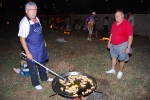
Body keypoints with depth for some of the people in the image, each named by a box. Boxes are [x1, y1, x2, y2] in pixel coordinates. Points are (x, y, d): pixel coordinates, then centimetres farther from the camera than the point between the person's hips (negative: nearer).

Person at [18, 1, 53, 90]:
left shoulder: (37, 19, 1)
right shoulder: (24, 22, -20)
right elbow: (22, 38, -20)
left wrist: (43, 41, 17)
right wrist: (27, 52, -21)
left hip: (41, 47, 7)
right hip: (32, 49, -7)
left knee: (42, 63, 22)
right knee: (33, 67, 11)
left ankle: (44, 78, 44)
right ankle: (35, 83, 32)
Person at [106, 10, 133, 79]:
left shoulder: (127, 24, -17)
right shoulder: (114, 24, 4)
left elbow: (130, 37, -19)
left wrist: (128, 47, -21)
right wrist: (109, 42, 14)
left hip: (122, 45, -7)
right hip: (113, 45, 7)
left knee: (122, 59, 7)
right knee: (113, 57, 18)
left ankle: (120, 72, 27)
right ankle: (113, 70, 37)